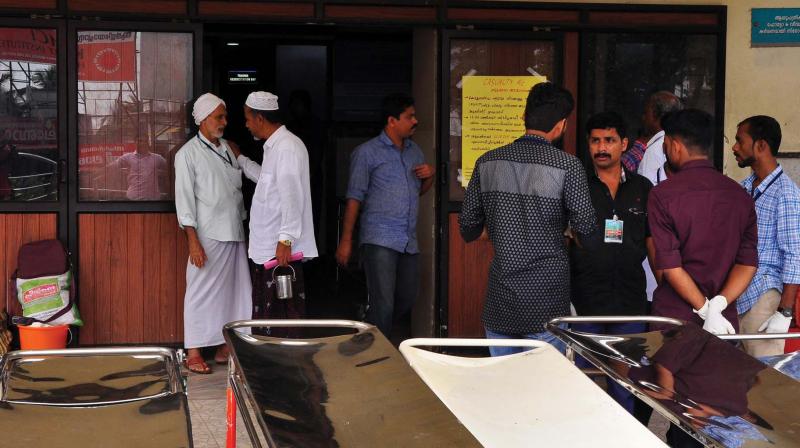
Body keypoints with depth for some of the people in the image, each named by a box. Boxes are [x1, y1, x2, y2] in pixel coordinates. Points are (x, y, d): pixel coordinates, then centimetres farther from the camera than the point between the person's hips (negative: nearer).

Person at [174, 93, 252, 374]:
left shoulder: (227, 149, 13)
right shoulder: (188, 154, -6)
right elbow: (184, 200, -9)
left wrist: (242, 229, 13)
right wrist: (193, 242, -15)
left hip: (234, 235, 7)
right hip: (208, 237, -7)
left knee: (231, 292, 9)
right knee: (202, 293, -2)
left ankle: (224, 347, 19)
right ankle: (194, 353, 5)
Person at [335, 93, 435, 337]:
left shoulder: (414, 151, 16)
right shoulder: (367, 152, -3)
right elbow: (355, 198, -5)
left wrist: (430, 175, 3)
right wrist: (346, 240, -8)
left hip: (409, 241, 7)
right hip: (380, 240, -7)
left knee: (407, 300, 15)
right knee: (384, 305, -10)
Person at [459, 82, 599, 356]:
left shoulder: (487, 162, 2)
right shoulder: (568, 166, -10)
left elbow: (468, 231, 9)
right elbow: (589, 239, -8)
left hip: (499, 305, 4)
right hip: (546, 303, -4)